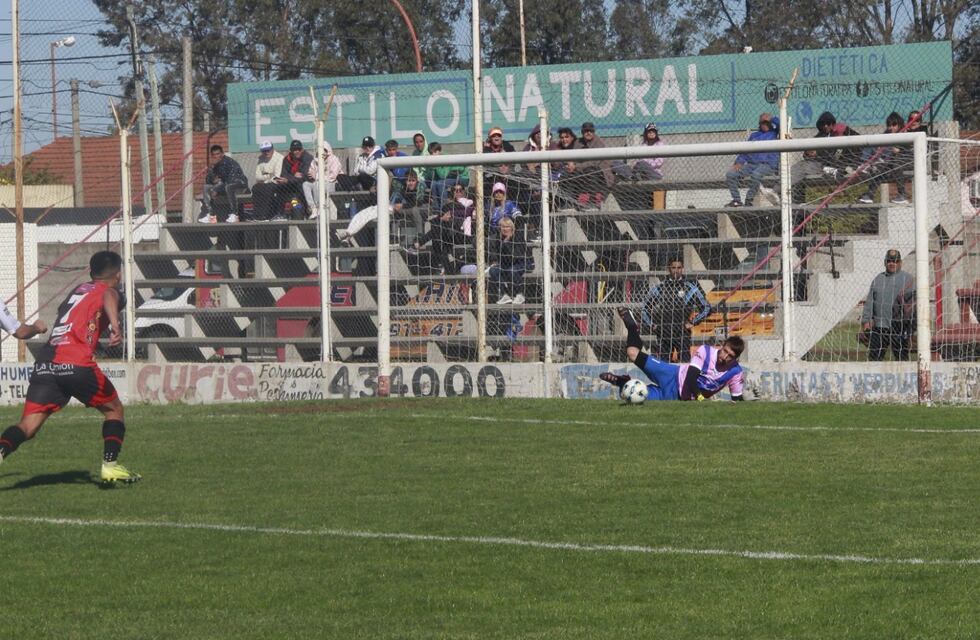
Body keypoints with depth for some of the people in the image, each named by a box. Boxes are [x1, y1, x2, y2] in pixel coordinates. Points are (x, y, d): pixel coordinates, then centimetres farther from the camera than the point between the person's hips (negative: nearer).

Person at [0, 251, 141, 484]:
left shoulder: (78, 290, 27)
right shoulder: (108, 290, 8)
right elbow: (109, 297, -16)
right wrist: (115, 325, -32)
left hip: (45, 364, 5)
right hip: (77, 364, -5)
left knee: (28, 426, -3)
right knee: (113, 409, 18)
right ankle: (110, 465, 11)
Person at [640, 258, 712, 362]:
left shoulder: (690, 288, 5)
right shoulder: (659, 288, 10)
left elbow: (706, 308, 8)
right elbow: (644, 309, 19)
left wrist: (692, 322, 1)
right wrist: (652, 325, 8)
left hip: (683, 333, -2)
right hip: (663, 333, 2)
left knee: (685, 361, -10)